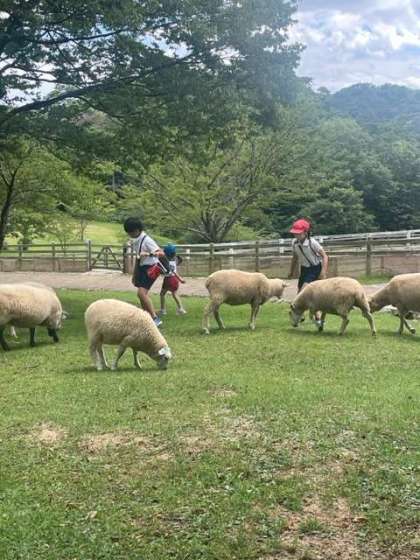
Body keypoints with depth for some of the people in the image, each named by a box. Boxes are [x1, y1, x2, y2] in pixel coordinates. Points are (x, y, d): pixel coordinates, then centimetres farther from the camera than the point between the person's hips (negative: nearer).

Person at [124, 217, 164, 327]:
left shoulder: (147, 240, -17)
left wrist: (148, 254, -42)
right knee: (142, 294, 12)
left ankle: (155, 318, -16)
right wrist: (134, 274, 26)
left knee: (142, 293, -20)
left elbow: (161, 253, -26)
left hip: (150, 268, -9)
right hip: (141, 268, 9)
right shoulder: (136, 241, 8)